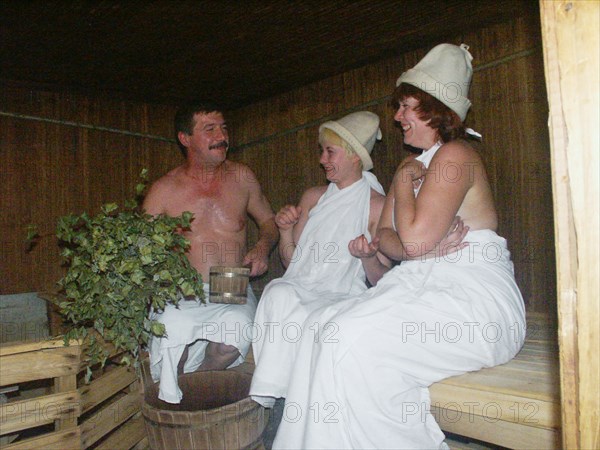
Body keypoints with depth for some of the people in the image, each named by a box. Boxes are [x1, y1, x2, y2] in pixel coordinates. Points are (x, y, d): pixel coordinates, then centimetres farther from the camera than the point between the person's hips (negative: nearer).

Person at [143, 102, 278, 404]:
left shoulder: (241, 177, 10)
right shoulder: (163, 190, 3)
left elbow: (268, 220, 22)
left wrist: (263, 247, 0)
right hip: (182, 296, -1)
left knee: (238, 325, -32)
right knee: (174, 326, -34)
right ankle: (169, 407, -5)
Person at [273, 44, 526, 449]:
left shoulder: (454, 155, -9)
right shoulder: (419, 163, 20)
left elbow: (416, 238, -20)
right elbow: (385, 235, 14)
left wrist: (403, 180, -3)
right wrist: (406, 247, -10)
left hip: (476, 302, -8)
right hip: (424, 288, 9)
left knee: (352, 340, -27)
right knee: (323, 327, -10)